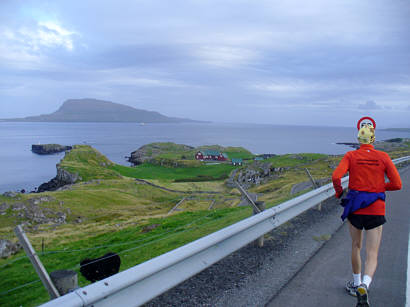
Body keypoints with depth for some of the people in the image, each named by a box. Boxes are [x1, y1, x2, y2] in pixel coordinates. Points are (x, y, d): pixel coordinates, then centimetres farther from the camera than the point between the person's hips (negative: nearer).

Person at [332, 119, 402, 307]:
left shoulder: (351, 156, -3)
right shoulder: (383, 157, -1)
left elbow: (336, 176, -17)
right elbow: (397, 184, -3)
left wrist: (339, 193, 2)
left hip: (355, 207, 1)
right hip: (376, 209, 0)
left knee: (356, 246, 22)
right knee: (372, 255, 3)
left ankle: (356, 284, 34)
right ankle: (364, 286, -22)